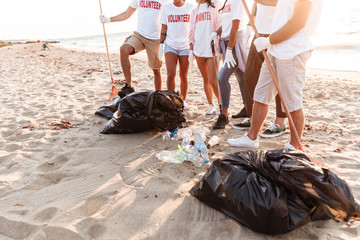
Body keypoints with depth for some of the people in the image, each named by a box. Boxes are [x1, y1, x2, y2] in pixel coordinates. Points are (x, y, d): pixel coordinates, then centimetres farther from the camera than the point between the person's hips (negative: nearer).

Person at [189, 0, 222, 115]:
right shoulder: (195, 10, 17)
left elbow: (221, 26, -5)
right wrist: (191, 49, 13)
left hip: (212, 48, -5)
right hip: (198, 49, 5)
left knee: (213, 81, -9)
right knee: (205, 79, 9)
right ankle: (211, 106, 19)